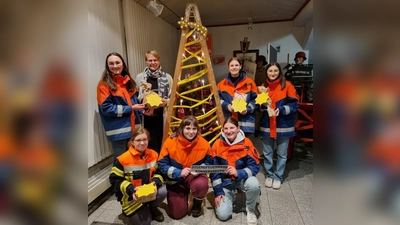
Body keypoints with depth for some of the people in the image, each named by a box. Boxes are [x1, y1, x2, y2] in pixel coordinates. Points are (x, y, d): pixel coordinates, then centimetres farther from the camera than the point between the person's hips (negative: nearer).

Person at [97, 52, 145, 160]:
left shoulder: (128, 81, 11)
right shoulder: (104, 84, -8)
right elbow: (106, 108, -15)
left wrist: (143, 109, -5)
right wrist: (130, 108, -16)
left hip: (133, 127, 6)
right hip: (118, 130, -6)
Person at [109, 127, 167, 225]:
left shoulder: (153, 155, -8)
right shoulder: (123, 159, -21)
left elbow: (158, 172, 2)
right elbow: (115, 180, -13)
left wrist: (155, 182, -21)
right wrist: (131, 189, -27)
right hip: (131, 196, -3)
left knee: (163, 191, -27)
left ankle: (152, 208, 8)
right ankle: (129, 210, 27)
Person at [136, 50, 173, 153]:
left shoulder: (167, 77, 4)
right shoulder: (140, 77, 2)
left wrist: (166, 102, -15)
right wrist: (145, 107, -14)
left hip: (163, 116, 1)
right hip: (147, 117, -1)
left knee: (163, 145, 10)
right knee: (152, 146, 4)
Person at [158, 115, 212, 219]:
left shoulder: (203, 143, -14)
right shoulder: (170, 142, -18)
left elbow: (208, 163, 1)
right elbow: (162, 164, -13)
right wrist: (179, 172, -26)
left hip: (195, 176, 0)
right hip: (176, 179, 0)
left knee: (201, 185, -36)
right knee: (177, 214, -2)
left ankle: (197, 204, 3)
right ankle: (184, 194, 33)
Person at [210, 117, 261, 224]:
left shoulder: (246, 143, -14)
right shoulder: (217, 144, -11)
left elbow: (255, 166, -13)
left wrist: (238, 173, -30)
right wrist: (218, 192, -9)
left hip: (242, 178, 0)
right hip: (225, 181, 0)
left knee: (254, 184, -34)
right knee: (223, 214, -13)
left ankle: (250, 209, -2)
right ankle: (231, 197, 21)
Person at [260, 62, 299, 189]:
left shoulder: (287, 85, -5)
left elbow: (295, 104, -6)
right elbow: (259, 105, 13)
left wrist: (281, 110, -21)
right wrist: (263, 105, -9)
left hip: (283, 125, -3)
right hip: (267, 125, 3)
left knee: (282, 154, 9)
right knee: (267, 153, 12)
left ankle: (278, 177, 26)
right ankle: (269, 175, 29)